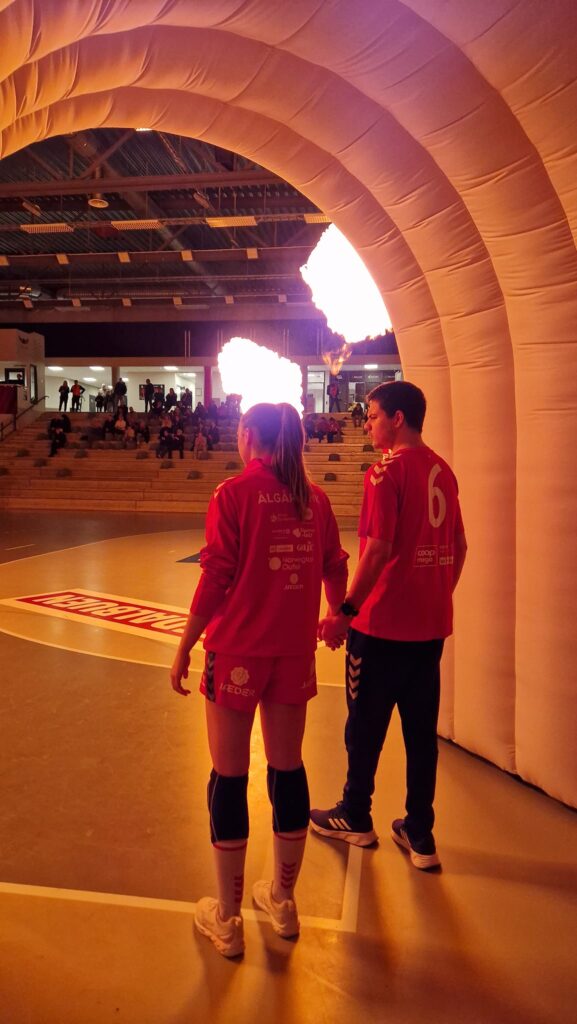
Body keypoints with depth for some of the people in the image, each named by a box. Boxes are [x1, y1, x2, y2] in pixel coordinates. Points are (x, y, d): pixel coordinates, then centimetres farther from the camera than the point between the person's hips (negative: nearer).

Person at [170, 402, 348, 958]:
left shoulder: (233, 493, -10)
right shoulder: (313, 496, 3)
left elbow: (215, 580, -13)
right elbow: (335, 571, 10)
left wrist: (184, 649, -4)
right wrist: (339, 618, 29)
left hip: (238, 652, -4)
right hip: (295, 652, 5)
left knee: (230, 776, 9)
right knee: (288, 768, 17)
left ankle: (227, 919, 26)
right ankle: (283, 901, 36)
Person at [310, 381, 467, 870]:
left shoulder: (387, 470, -14)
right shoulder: (443, 470, 7)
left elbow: (378, 551, -20)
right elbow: (460, 547, 13)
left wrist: (345, 612, -14)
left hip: (383, 624, -6)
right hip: (432, 625, 7)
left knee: (366, 725, 12)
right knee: (422, 730, 14)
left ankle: (355, 818, 31)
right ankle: (420, 835, 25)